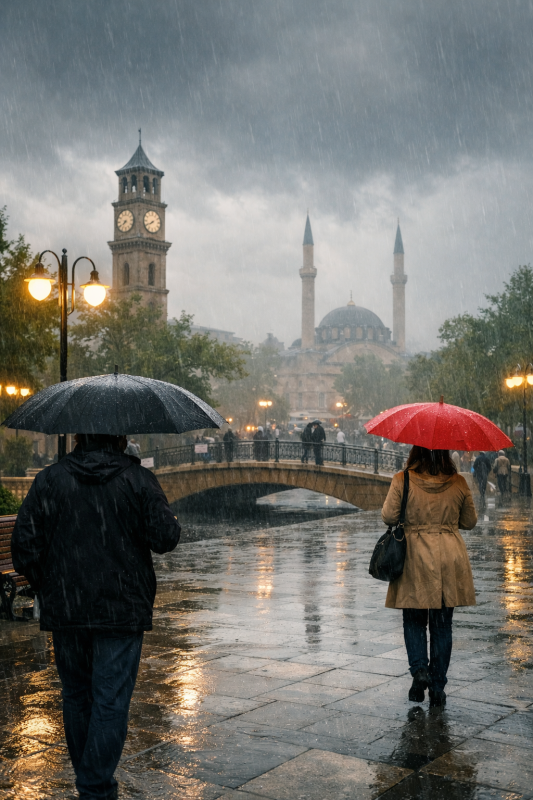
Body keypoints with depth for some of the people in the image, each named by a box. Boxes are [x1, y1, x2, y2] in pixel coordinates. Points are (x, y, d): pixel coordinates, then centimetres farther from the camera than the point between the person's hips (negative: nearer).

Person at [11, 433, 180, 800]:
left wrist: (47, 589, 11)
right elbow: (166, 537, -9)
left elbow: (25, 546, -3)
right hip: (122, 611, -2)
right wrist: (167, 516, 12)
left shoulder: (49, 480, 0)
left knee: (77, 696, 18)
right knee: (111, 701, 2)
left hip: (65, 610, 3)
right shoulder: (139, 480, -5)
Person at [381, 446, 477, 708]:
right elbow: (469, 522, 6)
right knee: (442, 625, 10)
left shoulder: (402, 481, -10)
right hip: (450, 557, 2)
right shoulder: (459, 483, -2)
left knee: (413, 620, 15)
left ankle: (419, 669, -6)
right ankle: (437, 688, 13)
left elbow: (388, 517, -7)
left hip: (415, 558, -2)